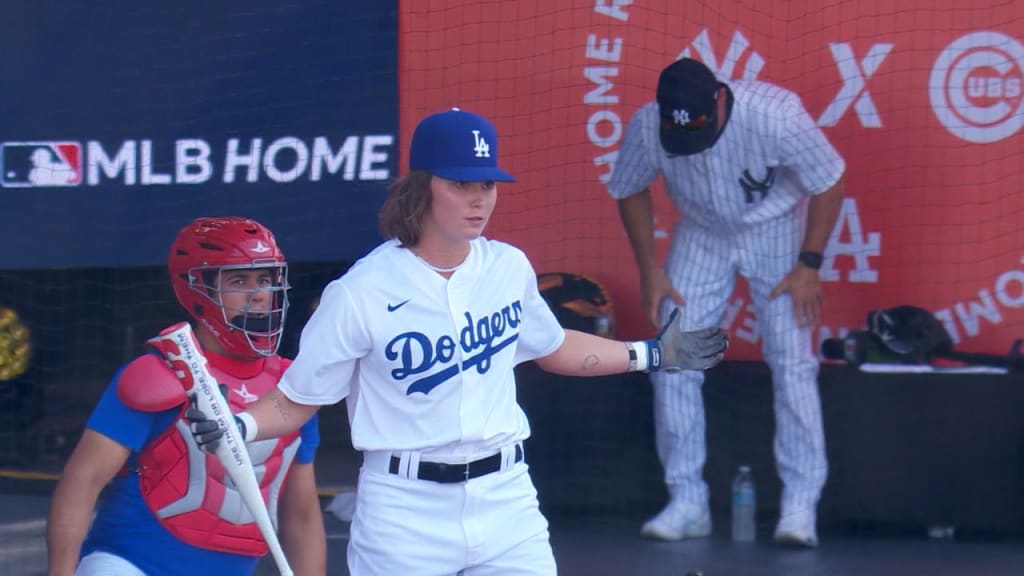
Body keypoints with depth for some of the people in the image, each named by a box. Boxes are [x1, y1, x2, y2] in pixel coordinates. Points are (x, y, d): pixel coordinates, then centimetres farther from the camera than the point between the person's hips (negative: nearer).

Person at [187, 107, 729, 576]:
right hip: (405, 513, -4)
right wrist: (236, 425, -26)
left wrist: (650, 354, 22)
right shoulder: (362, 292, -12)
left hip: (504, 501, 4)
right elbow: (296, 401, -8)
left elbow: (551, 347, 23)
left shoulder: (509, 268, 3)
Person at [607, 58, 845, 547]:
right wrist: (649, 271, -7)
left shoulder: (775, 116, -34)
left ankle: (801, 503, -5)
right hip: (701, 235, 3)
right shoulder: (645, 128, -26)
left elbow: (829, 183, -18)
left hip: (776, 230, -3)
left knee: (791, 362, -10)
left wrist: (809, 265, -20)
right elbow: (630, 192, -4)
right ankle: (687, 502, 5)